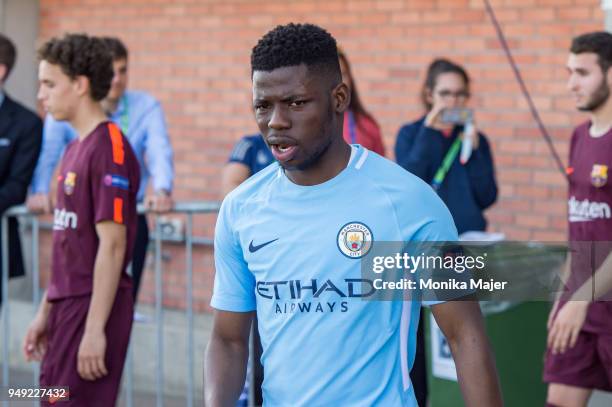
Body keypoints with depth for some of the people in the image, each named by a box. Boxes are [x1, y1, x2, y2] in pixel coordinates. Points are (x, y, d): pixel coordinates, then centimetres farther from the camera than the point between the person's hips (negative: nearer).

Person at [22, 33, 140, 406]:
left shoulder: (109, 150, -15)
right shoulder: (76, 149, 14)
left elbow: (111, 245, -19)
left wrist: (95, 329, -21)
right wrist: (46, 312, 18)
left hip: (95, 306, -9)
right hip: (68, 305, 9)